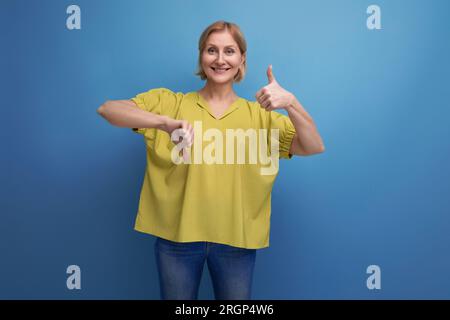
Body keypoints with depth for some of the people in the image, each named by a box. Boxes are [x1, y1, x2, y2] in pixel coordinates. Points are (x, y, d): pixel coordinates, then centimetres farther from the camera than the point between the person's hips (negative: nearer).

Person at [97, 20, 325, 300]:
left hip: (237, 239, 1)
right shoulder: (170, 102, -1)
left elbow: (314, 147, -8)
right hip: (177, 236, 0)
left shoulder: (260, 114, 2)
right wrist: (164, 122, -28)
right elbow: (107, 109, -12)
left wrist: (291, 103, -26)